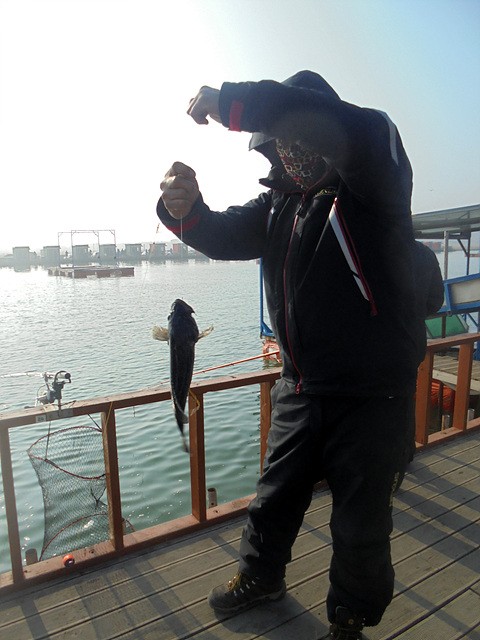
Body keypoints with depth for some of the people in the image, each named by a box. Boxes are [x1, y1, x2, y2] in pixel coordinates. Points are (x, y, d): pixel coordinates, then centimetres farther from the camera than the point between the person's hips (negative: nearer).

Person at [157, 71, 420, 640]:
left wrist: (231, 102, -30)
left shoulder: (373, 184, -14)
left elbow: (355, 130, -35)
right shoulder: (281, 201, 7)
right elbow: (226, 236, 2)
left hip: (371, 394, -6)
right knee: (275, 495, 22)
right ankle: (260, 576, 51)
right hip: (300, 389, 6)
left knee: (359, 522, 12)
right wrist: (185, 209, -22)